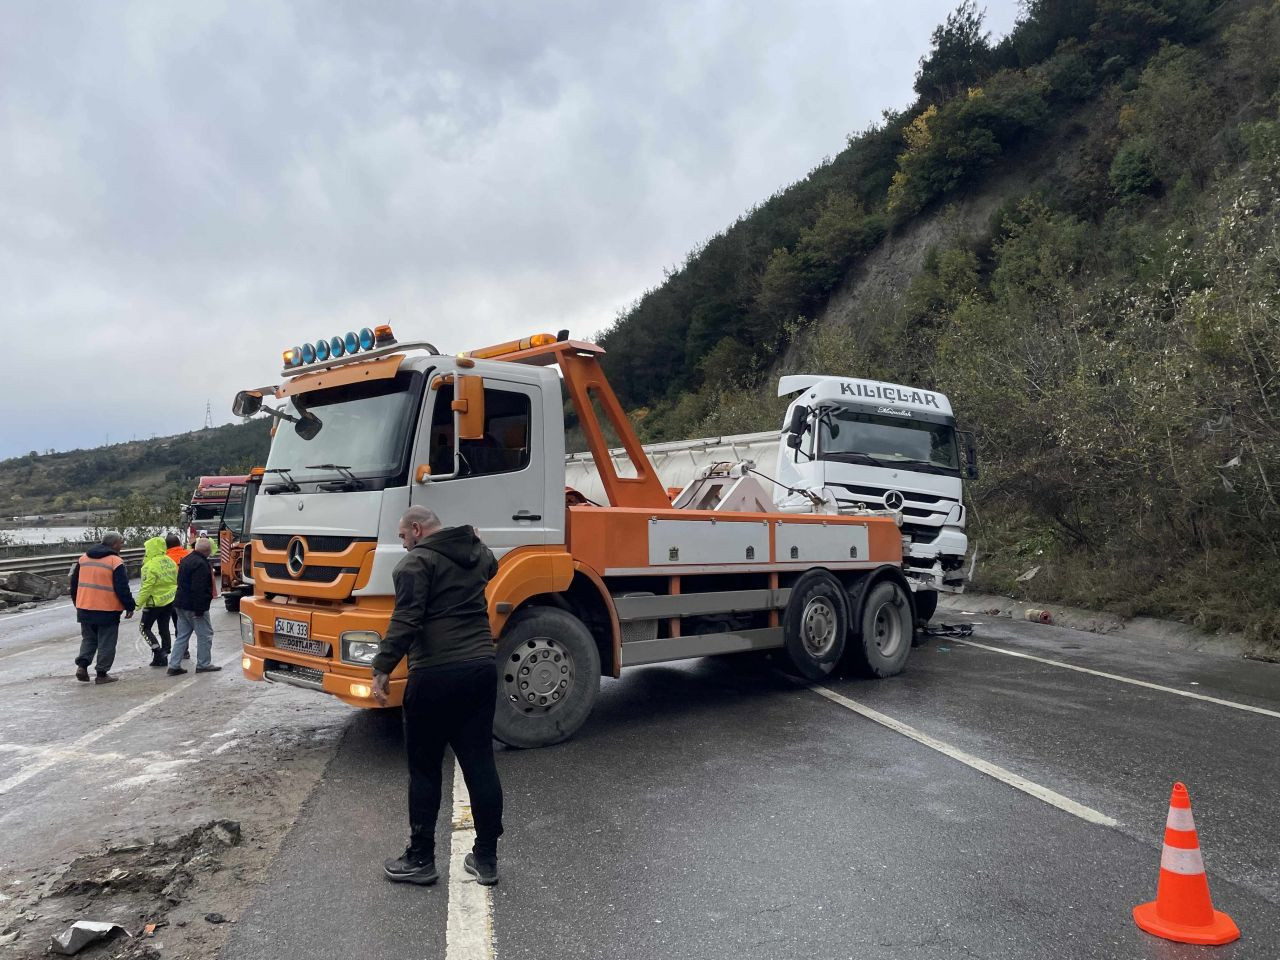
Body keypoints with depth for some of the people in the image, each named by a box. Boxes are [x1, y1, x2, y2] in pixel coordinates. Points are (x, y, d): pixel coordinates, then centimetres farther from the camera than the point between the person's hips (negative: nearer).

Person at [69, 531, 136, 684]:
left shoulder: (83, 558, 9)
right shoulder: (116, 562, -12)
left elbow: (74, 583, 16)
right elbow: (122, 588, -13)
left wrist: (77, 602, 27)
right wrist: (130, 607, -3)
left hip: (84, 608, 6)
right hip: (107, 610, -6)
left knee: (88, 639, 20)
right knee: (106, 643, 4)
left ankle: (82, 665, 3)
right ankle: (101, 674, 7)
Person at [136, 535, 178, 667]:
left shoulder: (150, 566, -19)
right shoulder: (170, 562, 3)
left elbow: (146, 587, -20)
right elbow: (176, 581, 12)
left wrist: (138, 603, -13)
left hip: (155, 602, -7)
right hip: (170, 601, 7)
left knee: (144, 628, 6)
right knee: (164, 628, 15)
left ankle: (158, 653, -5)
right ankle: (164, 656, 19)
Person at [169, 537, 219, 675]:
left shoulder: (186, 559, 13)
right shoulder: (201, 564, -20)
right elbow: (199, 589, -25)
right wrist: (199, 609, -23)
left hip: (181, 604, 10)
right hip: (194, 606, -10)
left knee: (182, 635, 13)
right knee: (205, 635, 2)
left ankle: (174, 665, 12)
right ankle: (203, 664, 8)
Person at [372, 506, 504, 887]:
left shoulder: (416, 562, -7)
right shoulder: (478, 552, 14)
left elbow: (405, 621, -18)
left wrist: (382, 669, -16)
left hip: (435, 674, -6)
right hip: (482, 667, 6)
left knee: (424, 768, 8)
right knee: (480, 764, 11)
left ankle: (420, 859, 16)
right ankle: (486, 858, 18)